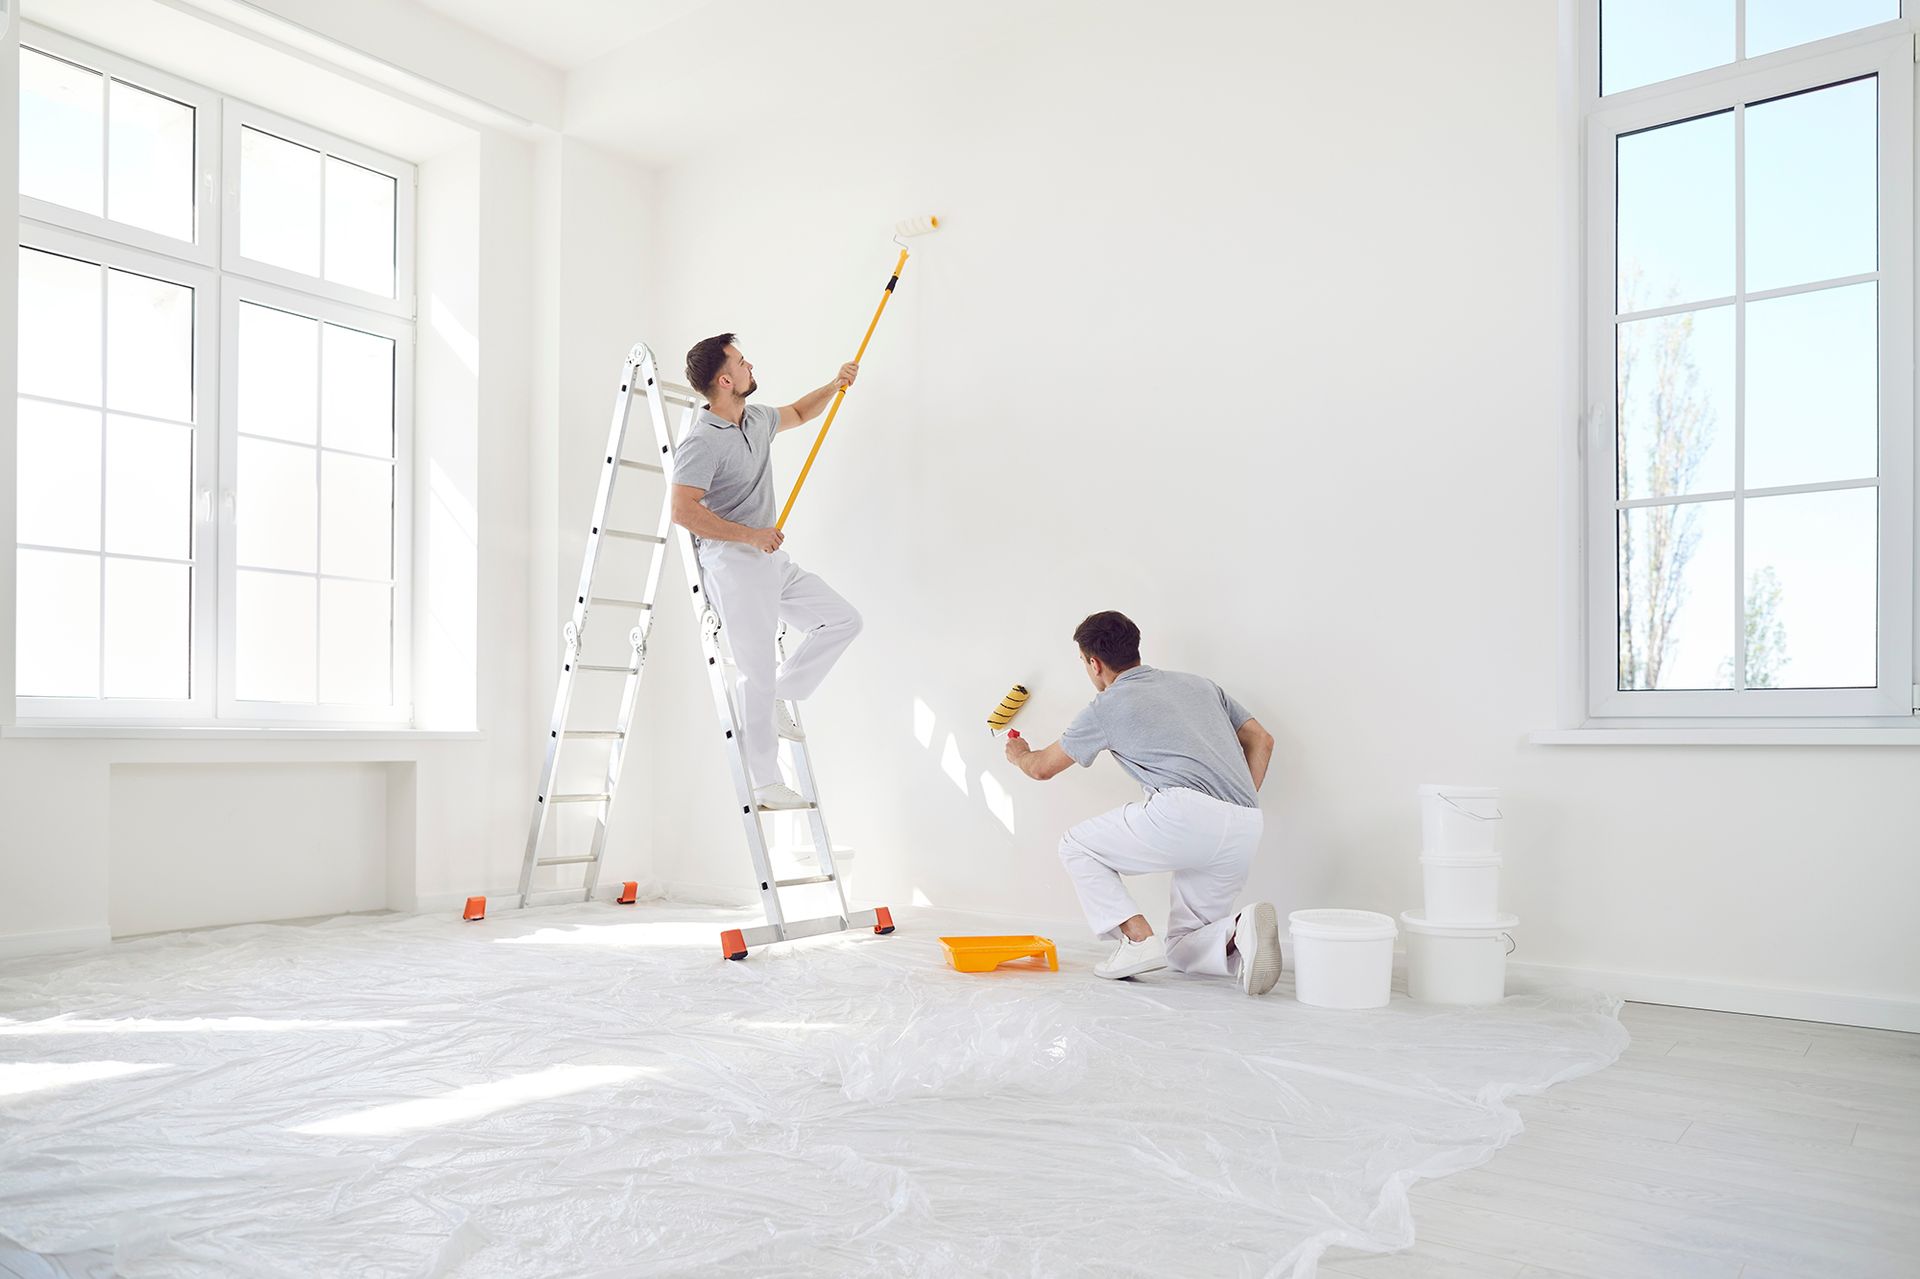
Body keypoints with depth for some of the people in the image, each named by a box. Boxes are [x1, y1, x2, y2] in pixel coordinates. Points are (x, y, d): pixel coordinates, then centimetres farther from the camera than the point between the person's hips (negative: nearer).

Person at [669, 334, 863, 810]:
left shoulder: (757, 418, 9)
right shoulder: (702, 441, -18)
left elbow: (798, 412, 30)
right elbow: (683, 511, -25)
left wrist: (834, 385, 16)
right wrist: (750, 535, -22)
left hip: (773, 559, 9)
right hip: (733, 566, -9)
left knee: (843, 619, 9)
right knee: (758, 675, -4)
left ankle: (776, 699, 16)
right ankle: (766, 783, 9)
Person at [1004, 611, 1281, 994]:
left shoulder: (1106, 707, 13)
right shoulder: (1198, 683, 27)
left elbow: (1042, 768, 25)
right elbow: (1261, 740, 22)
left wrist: (1019, 754, 48)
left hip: (1185, 812, -6)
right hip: (1246, 828, 6)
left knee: (1076, 846, 19)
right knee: (1183, 949, 20)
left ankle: (1137, 939, -1)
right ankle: (1240, 929, -13)